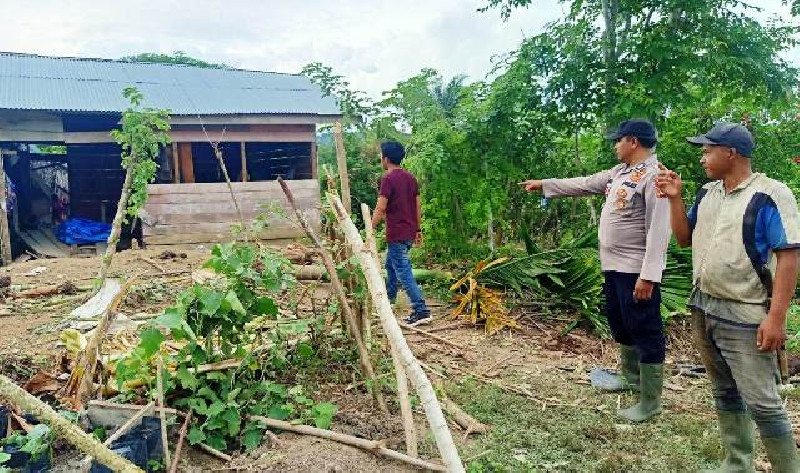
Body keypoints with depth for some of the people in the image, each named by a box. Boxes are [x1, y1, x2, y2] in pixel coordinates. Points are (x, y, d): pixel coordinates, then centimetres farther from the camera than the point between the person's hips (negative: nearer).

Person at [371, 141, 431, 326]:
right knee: (390, 264, 26)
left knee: (404, 272, -6)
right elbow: (418, 205, 13)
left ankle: (422, 311, -8)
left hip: (397, 234, -9)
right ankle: (389, 297, 42)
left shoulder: (388, 178, -14)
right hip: (410, 232, 9)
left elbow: (380, 208, -18)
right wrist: (418, 229, 20)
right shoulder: (410, 177, 10)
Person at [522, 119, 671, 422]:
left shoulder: (654, 176, -17)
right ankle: (631, 377, 41)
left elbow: (658, 230, -23)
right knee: (620, 324, 22)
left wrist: (648, 276, -26)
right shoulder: (619, 173, 12)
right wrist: (543, 184, 27)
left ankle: (650, 401, 11)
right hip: (614, 266, 10)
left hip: (637, 270, -10)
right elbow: (583, 184, 23)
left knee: (645, 331, 0)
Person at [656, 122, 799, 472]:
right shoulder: (707, 193, 9)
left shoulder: (769, 195, -12)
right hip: (703, 309, 7)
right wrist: (675, 198, 2)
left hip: (745, 316, -7)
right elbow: (684, 239, 16)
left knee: (762, 403, -3)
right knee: (724, 394, 17)